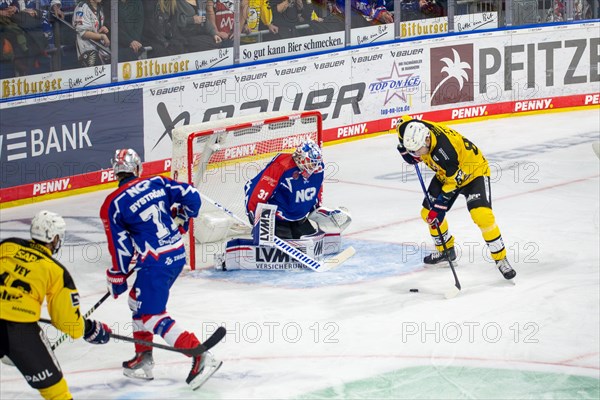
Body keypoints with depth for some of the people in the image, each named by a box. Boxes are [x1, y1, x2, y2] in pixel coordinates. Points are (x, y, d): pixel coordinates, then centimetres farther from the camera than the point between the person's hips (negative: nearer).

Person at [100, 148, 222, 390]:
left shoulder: (113, 205, -9)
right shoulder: (157, 183, 3)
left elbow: (121, 247, -6)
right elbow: (191, 197, 3)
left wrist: (117, 278, 8)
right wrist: (180, 221, 23)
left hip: (156, 263, -7)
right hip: (178, 254, 7)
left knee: (153, 317, -3)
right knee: (138, 301, 24)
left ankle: (200, 357, -18)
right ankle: (143, 360, 29)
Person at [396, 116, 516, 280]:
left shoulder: (444, 150, -41)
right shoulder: (416, 131, -21)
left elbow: (454, 181, -30)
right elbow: (403, 123, 4)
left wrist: (440, 206, -25)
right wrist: (406, 150, -5)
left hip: (474, 171, -8)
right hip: (445, 173, 8)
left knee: (482, 215, -24)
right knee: (428, 213, 5)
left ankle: (500, 258, -11)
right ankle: (446, 250, 28)